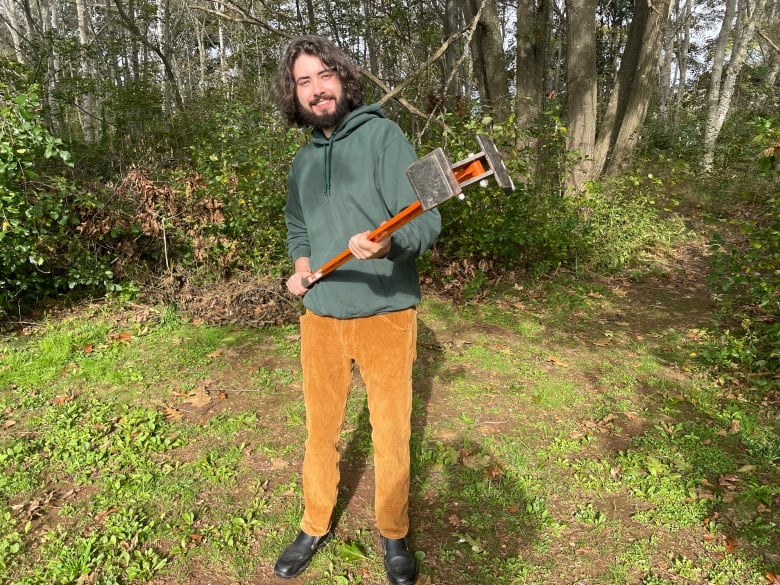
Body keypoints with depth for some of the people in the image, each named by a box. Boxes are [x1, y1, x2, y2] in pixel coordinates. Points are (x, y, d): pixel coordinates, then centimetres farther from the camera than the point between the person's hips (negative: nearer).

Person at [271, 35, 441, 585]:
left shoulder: (384, 135, -7)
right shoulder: (303, 161, 10)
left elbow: (426, 219, -16)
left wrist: (388, 244, -37)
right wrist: (301, 266, 7)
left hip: (385, 315, -4)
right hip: (321, 317, 5)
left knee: (392, 435, 9)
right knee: (321, 430, 15)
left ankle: (394, 534, 32)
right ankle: (316, 527, 37)